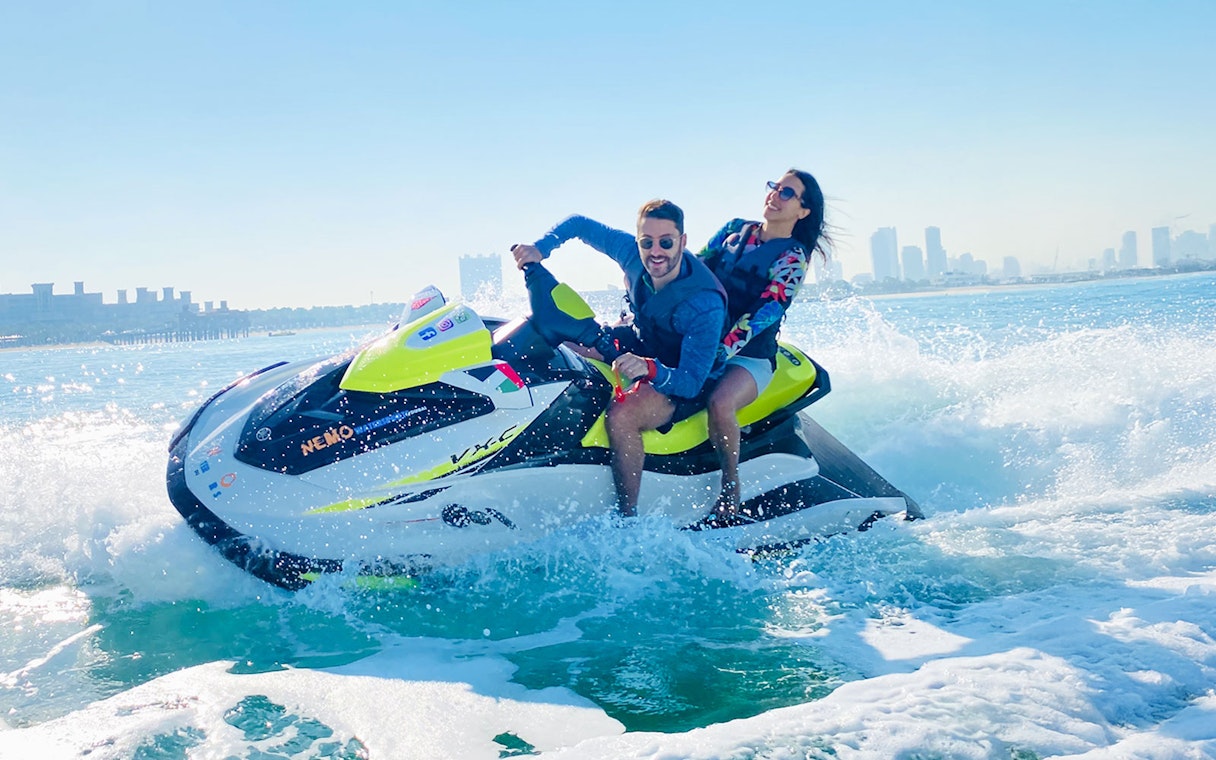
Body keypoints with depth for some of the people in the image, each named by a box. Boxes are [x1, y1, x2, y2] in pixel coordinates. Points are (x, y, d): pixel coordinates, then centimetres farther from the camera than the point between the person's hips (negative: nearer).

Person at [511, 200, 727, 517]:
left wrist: (649, 369, -54)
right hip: (640, 346, 8)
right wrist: (540, 247, -18)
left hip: (680, 382, -8)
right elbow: (579, 224, -2)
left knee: (621, 415, -37)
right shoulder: (633, 253, -16)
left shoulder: (705, 303, -33)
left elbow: (691, 382, -35)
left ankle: (628, 518, -24)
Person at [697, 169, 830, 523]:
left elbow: (767, 311, -17)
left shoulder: (792, 257, -4)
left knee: (719, 402, -37)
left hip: (750, 355, -6)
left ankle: (731, 488, -15)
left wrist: (723, 349, -30)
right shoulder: (734, 229, 12)